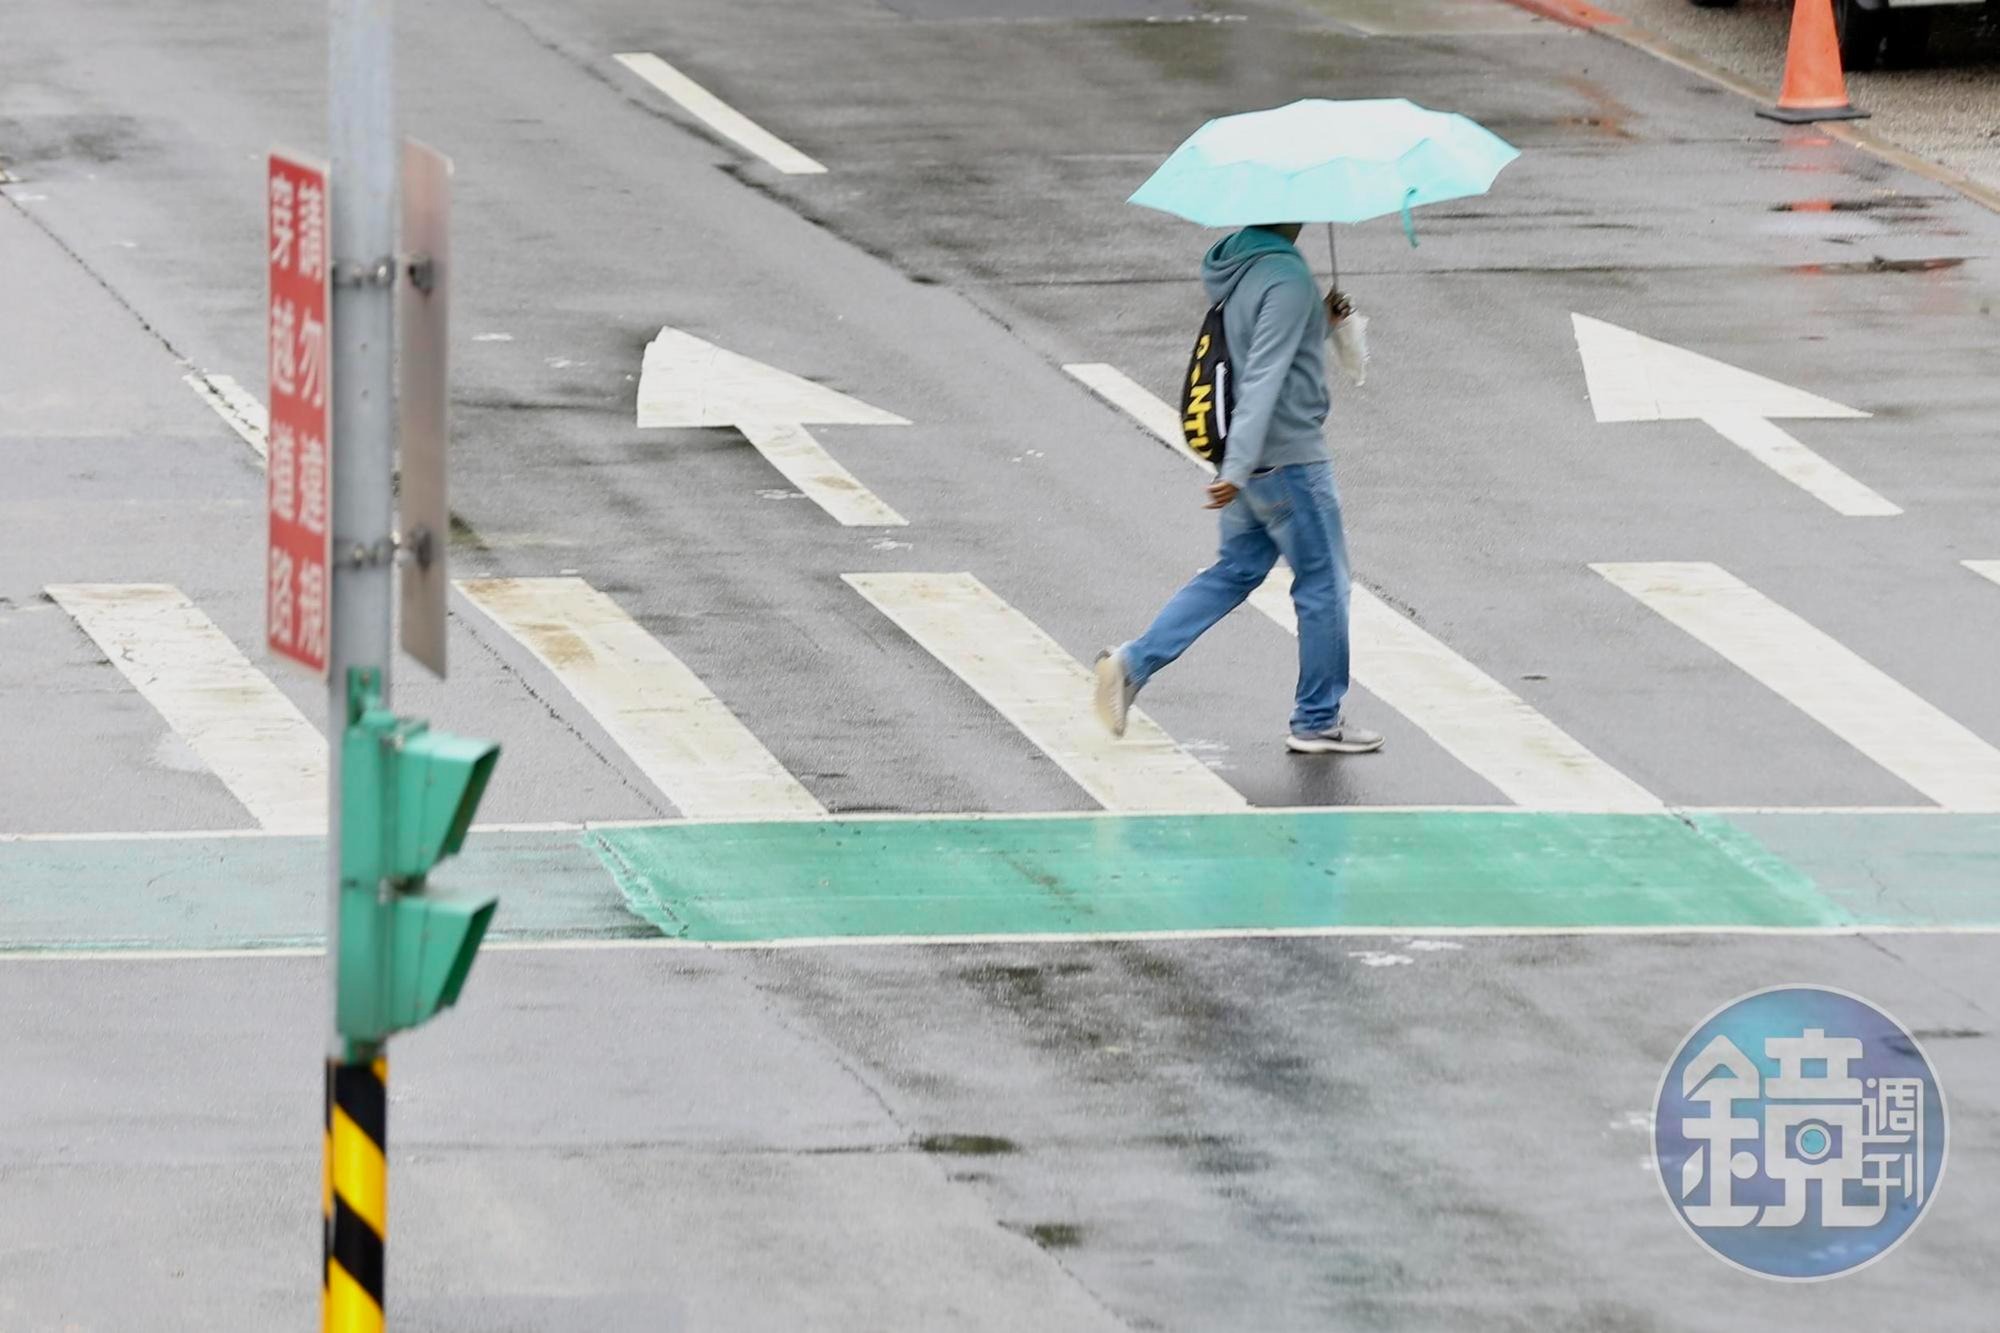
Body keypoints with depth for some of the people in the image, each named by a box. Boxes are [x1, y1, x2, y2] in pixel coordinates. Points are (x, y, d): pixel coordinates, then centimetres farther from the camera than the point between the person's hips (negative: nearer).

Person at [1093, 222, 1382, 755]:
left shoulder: (1234, 261, 7)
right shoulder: (1286, 277, -22)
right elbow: (1263, 377, -26)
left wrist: (1320, 319, 7)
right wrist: (1238, 468, -30)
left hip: (1252, 458, 9)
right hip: (1290, 456, -9)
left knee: (1236, 571, 17)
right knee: (1323, 585, 5)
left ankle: (1134, 662, 7)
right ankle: (1318, 720, 14)